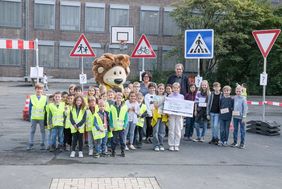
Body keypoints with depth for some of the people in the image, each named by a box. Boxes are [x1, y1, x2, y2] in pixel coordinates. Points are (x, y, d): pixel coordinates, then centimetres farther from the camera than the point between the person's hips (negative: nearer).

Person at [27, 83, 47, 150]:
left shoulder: (44, 98, 2)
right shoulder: (32, 97, 3)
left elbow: (46, 108, 5)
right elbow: (30, 107, 6)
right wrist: (30, 115, 2)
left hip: (42, 117, 0)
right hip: (34, 117, 1)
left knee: (42, 131, 7)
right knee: (32, 131, 7)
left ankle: (42, 144, 16)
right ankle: (30, 144, 16)